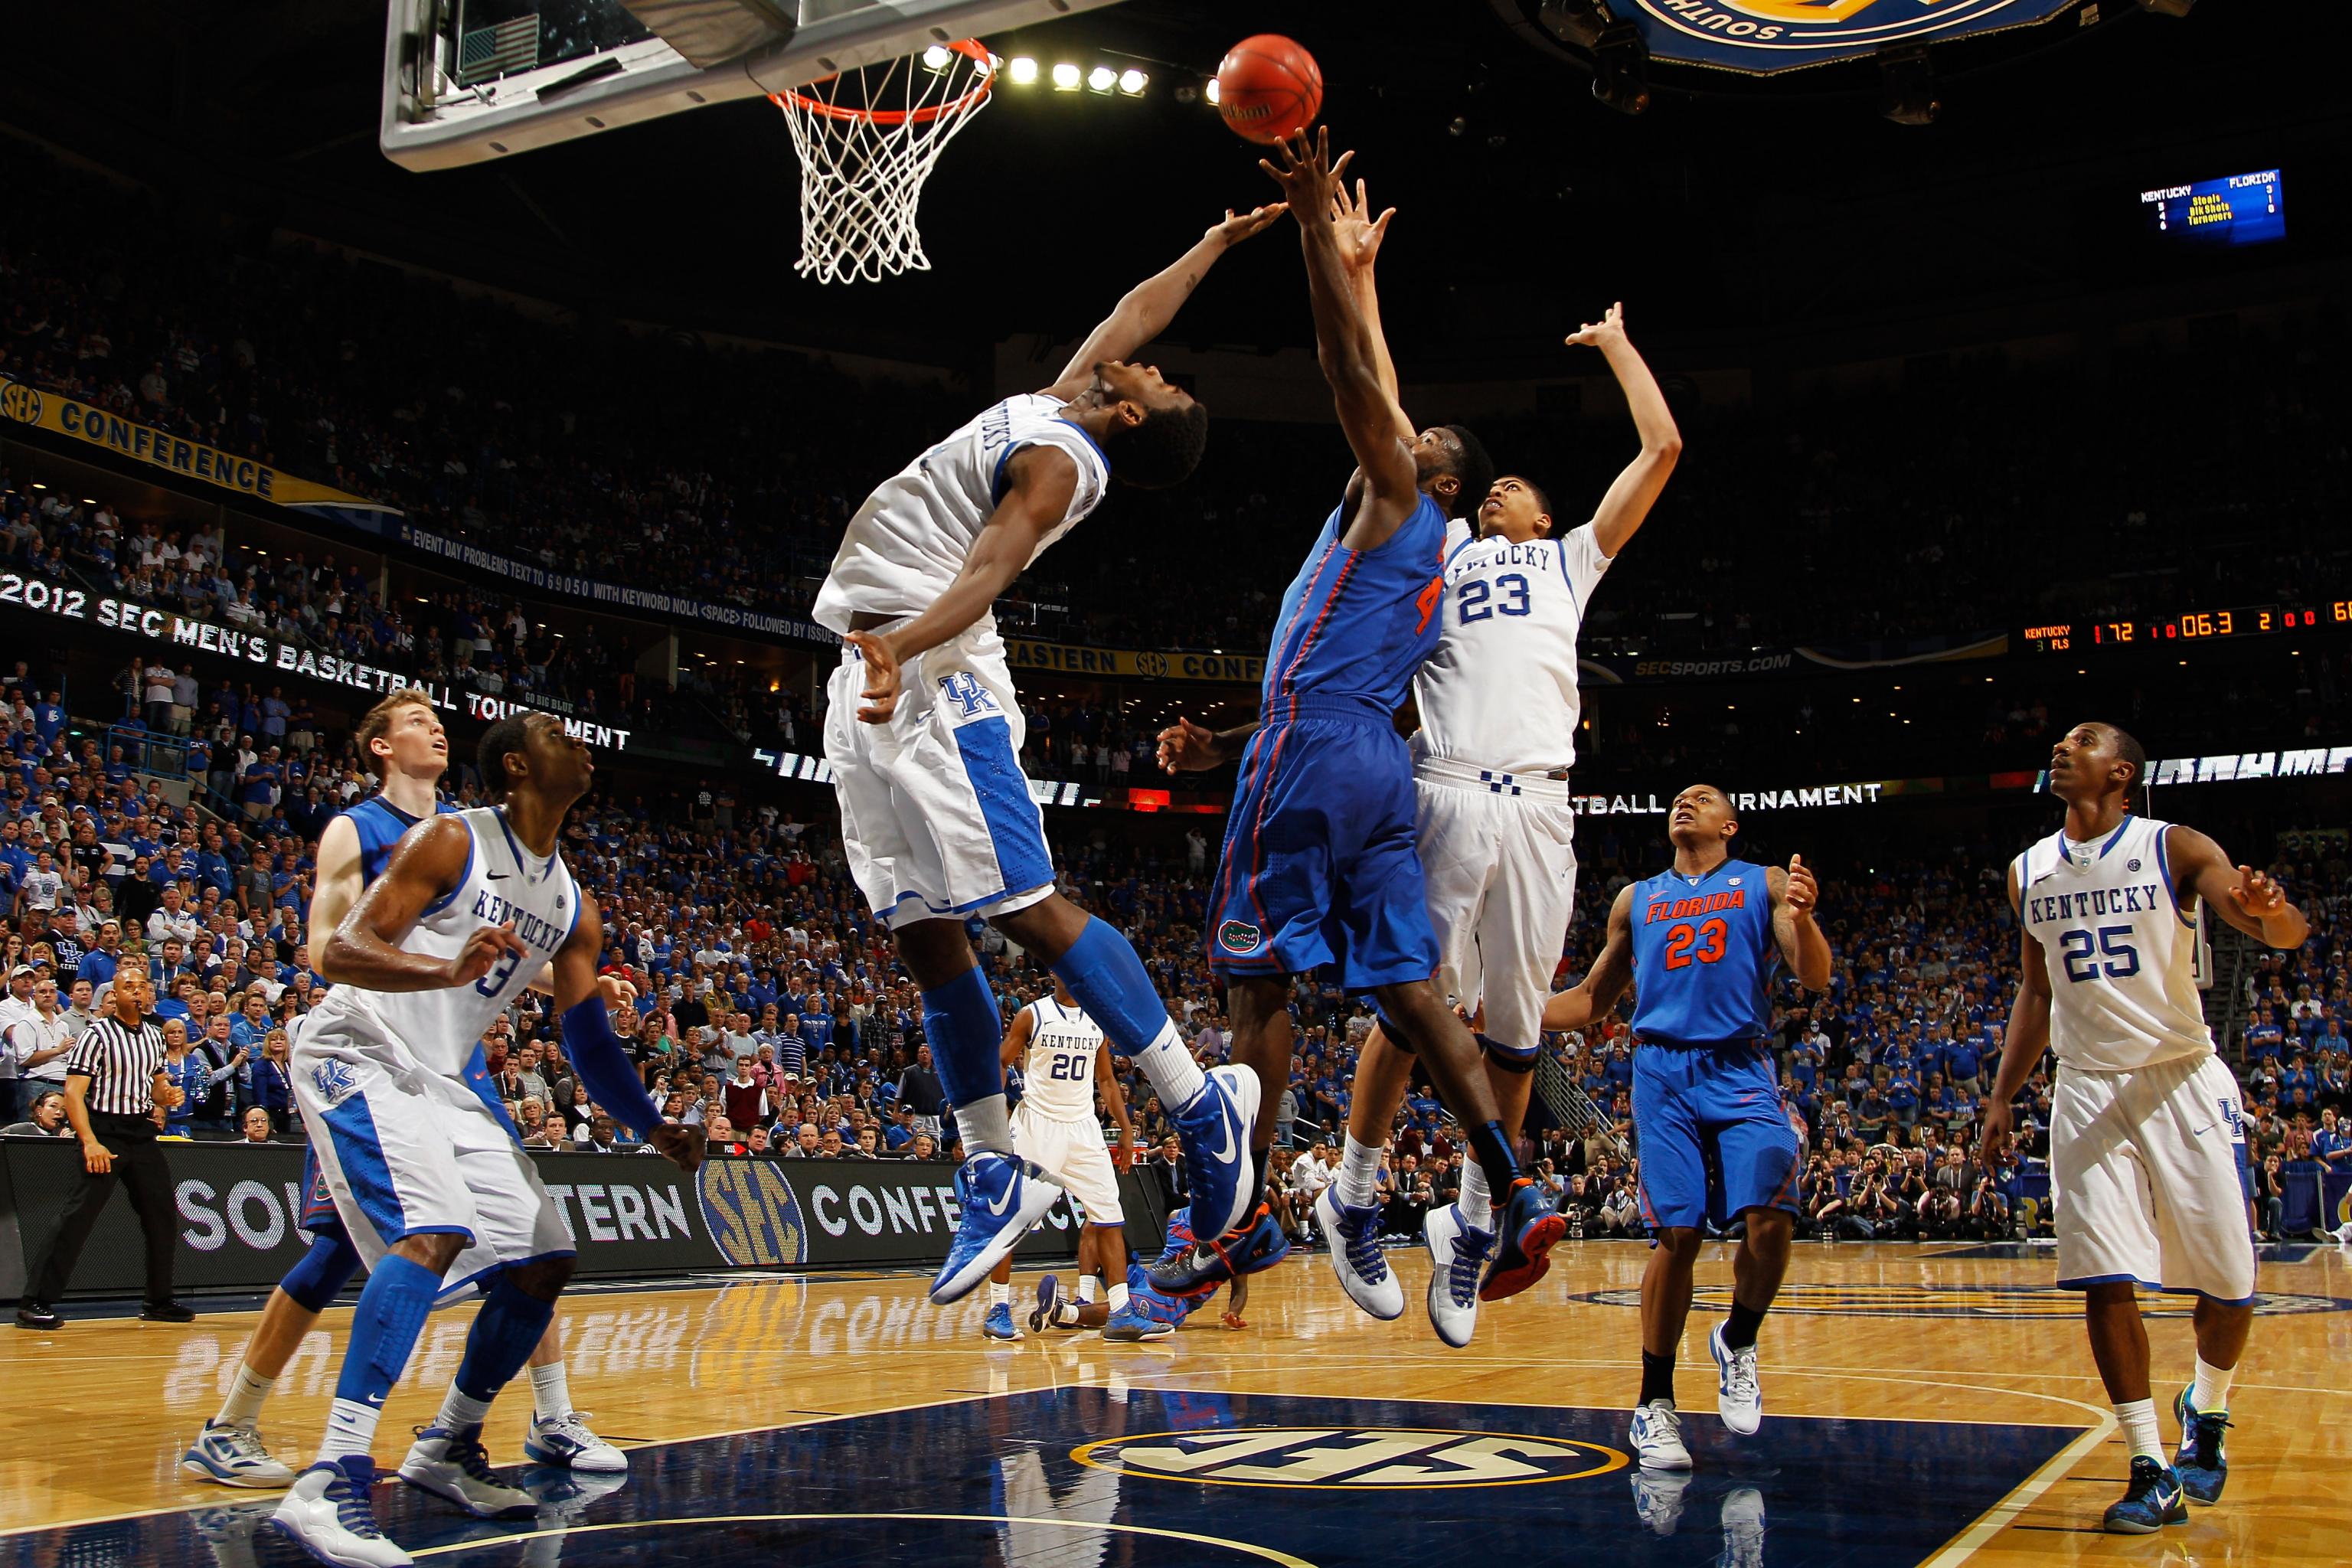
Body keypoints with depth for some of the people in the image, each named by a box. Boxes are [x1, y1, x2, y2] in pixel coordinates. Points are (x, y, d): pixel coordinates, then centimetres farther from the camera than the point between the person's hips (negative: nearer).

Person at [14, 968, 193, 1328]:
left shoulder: (154, 1036, 11)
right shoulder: (97, 1035, -9)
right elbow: (73, 1093, -14)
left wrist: (167, 1096, 1)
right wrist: (90, 1142, -25)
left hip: (143, 1132, 7)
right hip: (105, 1130, -7)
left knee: (163, 1217, 8)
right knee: (78, 1216, -13)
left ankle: (159, 1301, 20)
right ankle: (35, 1302, -9)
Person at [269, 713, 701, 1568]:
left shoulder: (573, 907, 9)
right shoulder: (450, 843, -12)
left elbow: (590, 1040, 12)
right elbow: (340, 951, -20)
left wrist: (656, 1129, 0)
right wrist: (448, 969, -39)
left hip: (442, 1082, 8)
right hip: (355, 1057, -8)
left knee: (543, 1264, 7)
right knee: (436, 1231, -30)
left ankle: (446, 1449, 23)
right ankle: (328, 1484, -33)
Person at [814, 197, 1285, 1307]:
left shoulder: (1059, 461, -10)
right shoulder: (1061, 406, 15)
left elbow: (988, 567, -25)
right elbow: (1131, 313, 29)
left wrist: (902, 645, -41)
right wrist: (1213, 245, 44)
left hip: (930, 675, -10)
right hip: (870, 680, 10)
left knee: (1026, 910, -14)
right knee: (924, 938, 6)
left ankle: (1201, 1109, -4)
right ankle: (994, 1175, 12)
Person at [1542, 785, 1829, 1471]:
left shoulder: (1765, 884, 10)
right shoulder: (1636, 899, 18)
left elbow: (1815, 979, -2)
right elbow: (1592, 1000, 23)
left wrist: (1802, 918, -23)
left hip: (1741, 1071, -1)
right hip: (1663, 1073, 1)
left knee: (1769, 1221, -18)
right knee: (1678, 1235, -6)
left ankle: (1737, 1343, 11)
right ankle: (1654, 1404, 6)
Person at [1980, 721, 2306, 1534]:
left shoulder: (2175, 849, -5)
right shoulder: (2028, 872, 8)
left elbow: (2286, 933, -18)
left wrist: (2269, 911, -42)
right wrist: (2003, 1094, 12)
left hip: (2183, 1079, -3)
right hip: (2088, 1090, 3)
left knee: (2226, 1278, 1)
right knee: (2106, 1282, -6)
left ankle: (2206, 1410, 30)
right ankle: (2151, 1469, 3)